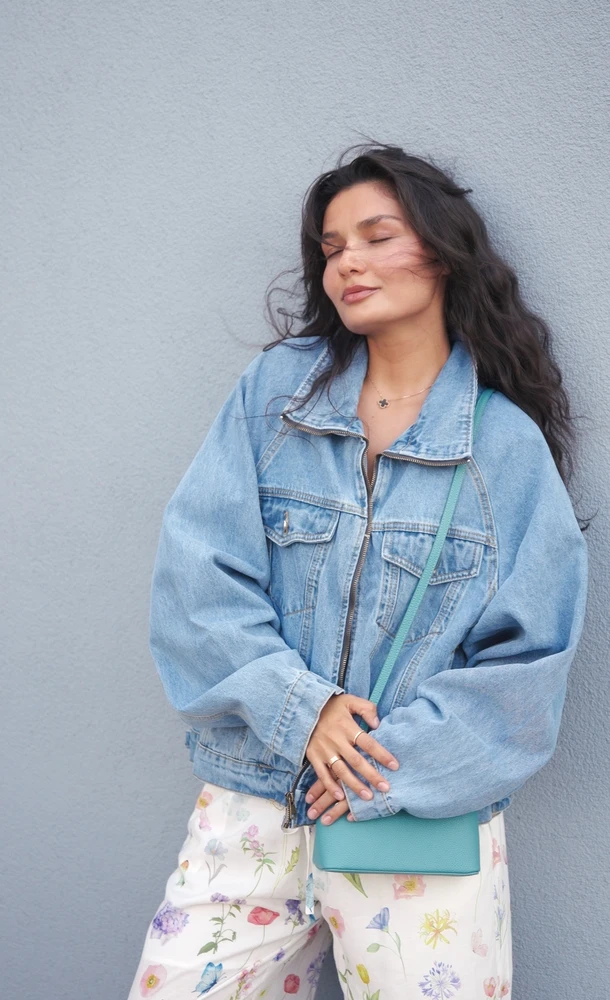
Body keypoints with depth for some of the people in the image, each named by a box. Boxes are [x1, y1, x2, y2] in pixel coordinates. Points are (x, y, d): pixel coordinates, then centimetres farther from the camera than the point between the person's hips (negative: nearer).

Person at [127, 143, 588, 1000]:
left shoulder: (510, 446, -2)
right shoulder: (276, 388, 1)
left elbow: (526, 663, -4)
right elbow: (198, 571, -6)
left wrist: (393, 769, -13)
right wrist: (299, 705, -15)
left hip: (428, 819, -1)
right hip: (252, 796, 2)